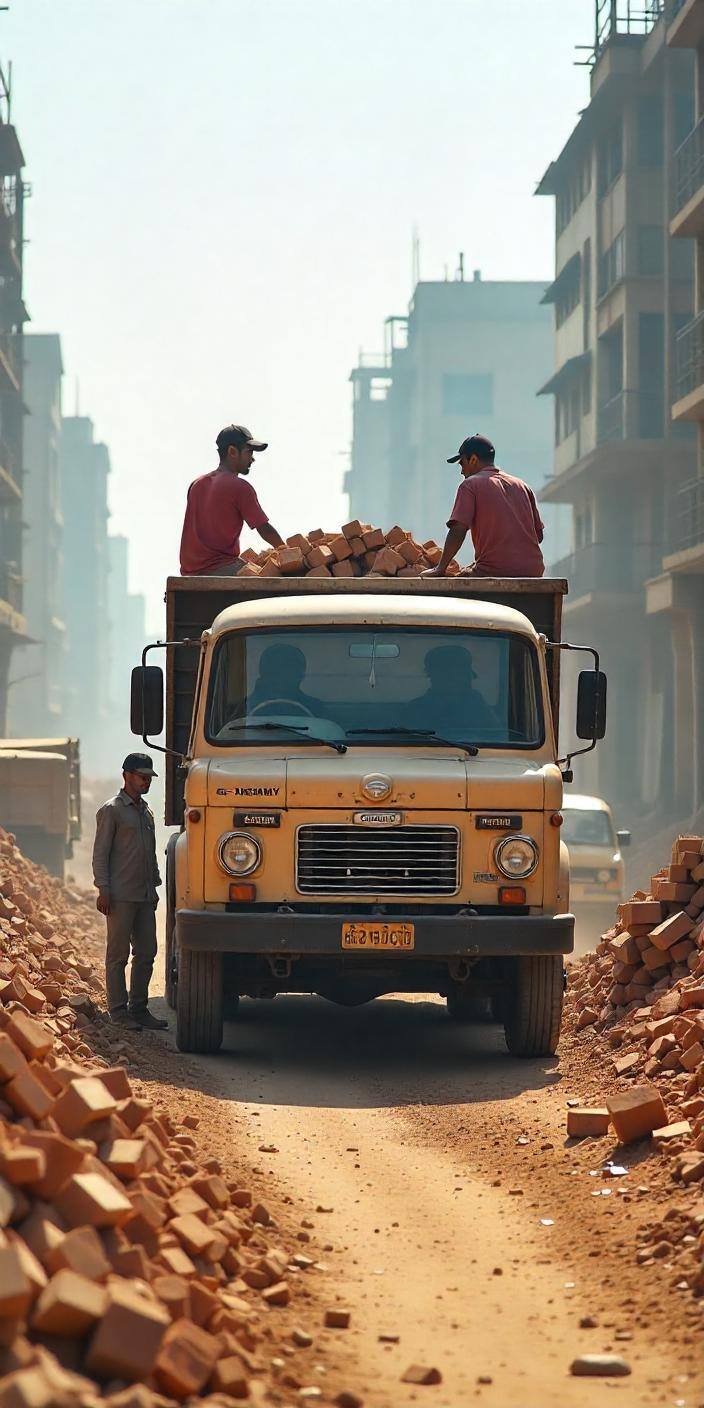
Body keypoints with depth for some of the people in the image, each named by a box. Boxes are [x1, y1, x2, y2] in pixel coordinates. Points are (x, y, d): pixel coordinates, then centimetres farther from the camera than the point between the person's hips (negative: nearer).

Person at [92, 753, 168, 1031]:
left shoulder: (146, 812, 17)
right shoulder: (111, 810, -4)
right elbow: (100, 854, -7)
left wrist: (155, 886, 19)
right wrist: (103, 891, -14)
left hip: (145, 896, 7)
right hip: (121, 896, -7)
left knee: (146, 953, 7)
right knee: (118, 955, -3)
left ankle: (138, 1008, 14)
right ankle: (118, 1011, 0)